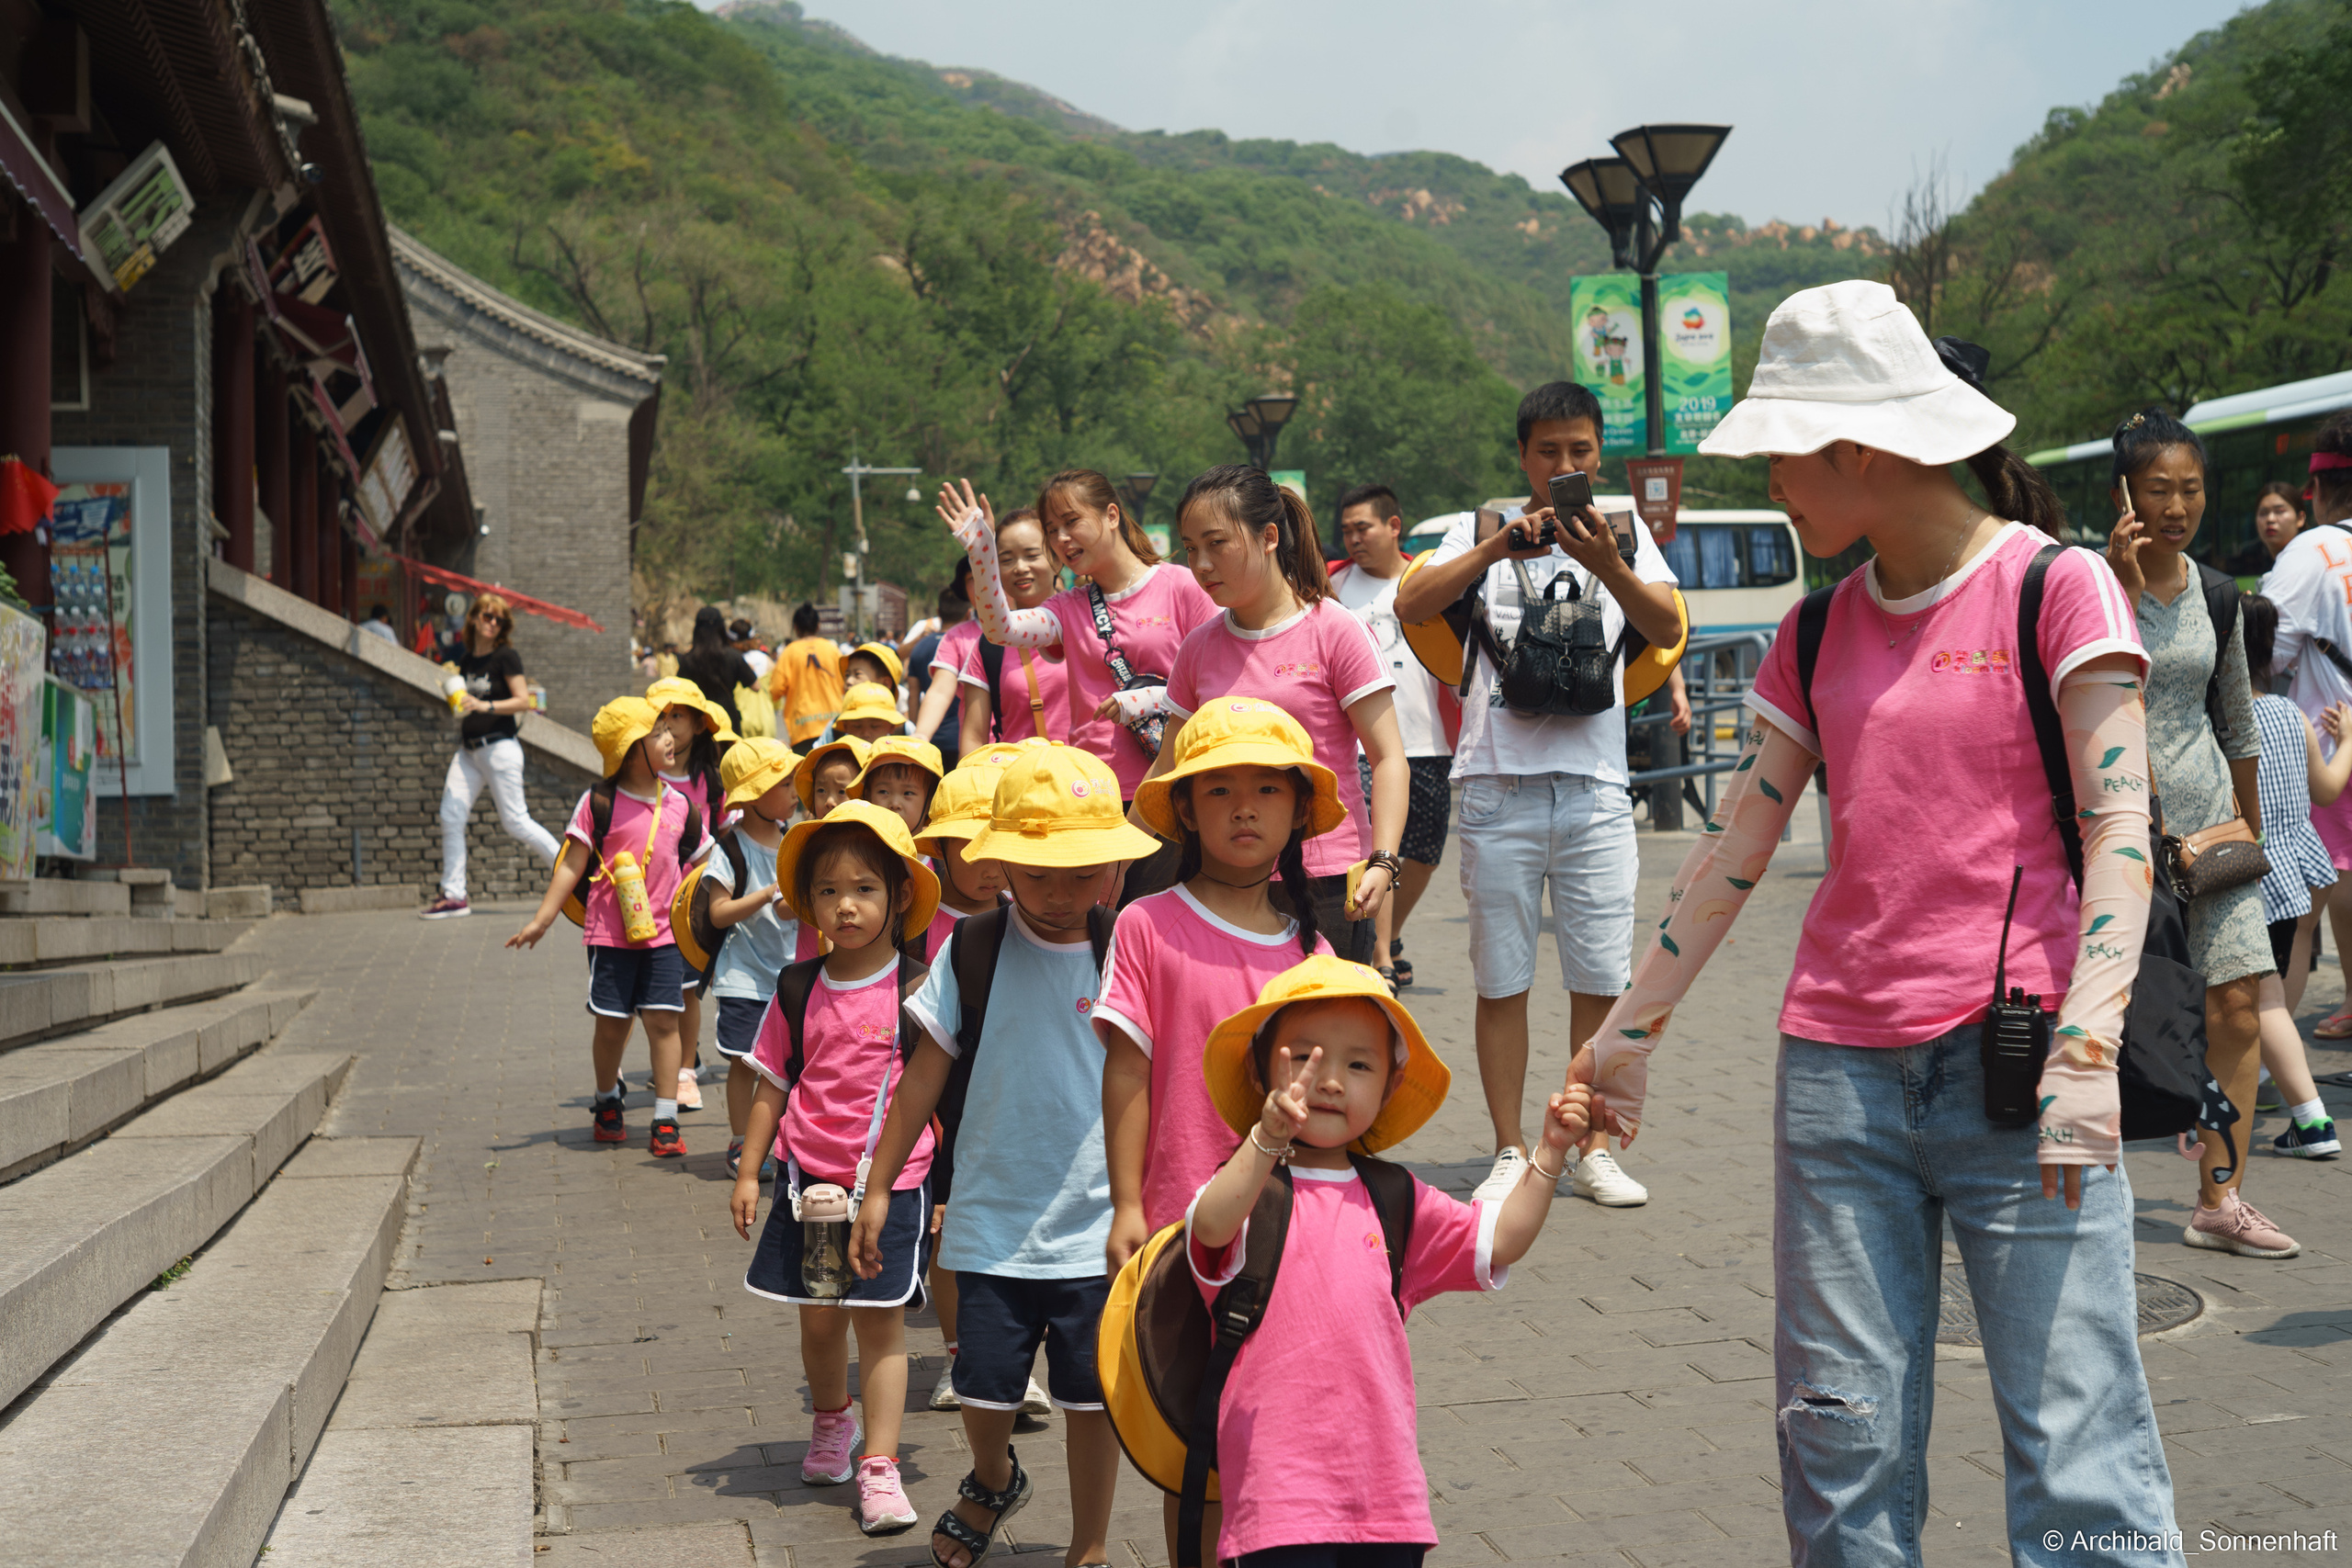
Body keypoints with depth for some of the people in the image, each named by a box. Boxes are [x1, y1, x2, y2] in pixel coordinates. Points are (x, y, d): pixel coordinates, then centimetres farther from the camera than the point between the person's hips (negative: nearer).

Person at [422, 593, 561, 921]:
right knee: (450, 817, -4)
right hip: (469, 749, 7)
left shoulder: (505, 657, -6)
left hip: (499, 746, -7)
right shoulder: (466, 660, 13)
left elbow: (523, 701, -13)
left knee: (515, 822, -7)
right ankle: (453, 896, 1)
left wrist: (485, 706, -23)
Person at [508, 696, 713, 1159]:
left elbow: (706, 861, 16)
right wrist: (542, 920, -6)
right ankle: (607, 1104, 31)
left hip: (663, 932, 2)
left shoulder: (679, 805, 5)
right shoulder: (599, 804, -5)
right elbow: (572, 866, -3)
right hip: (610, 934, -2)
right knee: (611, 1023, 6)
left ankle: (665, 1121, 1)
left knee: (664, 1019, -4)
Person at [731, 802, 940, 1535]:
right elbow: (772, 1084, 10)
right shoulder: (799, 991, 2)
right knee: (819, 1317, 13)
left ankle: (880, 1466, 3)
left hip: (892, 1184, -3)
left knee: (880, 1322, -1)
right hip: (811, 1179, 3)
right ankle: (831, 1422, 39)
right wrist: (749, 1171, 9)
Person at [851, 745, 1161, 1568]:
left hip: (1097, 1225, 0)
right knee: (986, 1389, 7)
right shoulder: (974, 949, -4)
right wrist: (878, 1189, 4)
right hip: (992, 1222, 1)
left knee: (1091, 1395, 6)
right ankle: (992, 1482, 41)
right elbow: (927, 1070, 2)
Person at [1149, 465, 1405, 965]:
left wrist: (1382, 863, -18)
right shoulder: (1199, 648, 9)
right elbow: (1168, 769, 19)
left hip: (1327, 885, -3)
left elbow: (1388, 759, -6)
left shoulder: (1335, 632, -3)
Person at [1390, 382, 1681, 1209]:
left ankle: (1595, 1149, 15)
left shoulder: (1623, 533, 9)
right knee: (1501, 979, 3)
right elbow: (1412, 605, -8)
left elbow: (1668, 629, -7)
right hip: (1499, 780, -1)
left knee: (1600, 979, 3)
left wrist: (1604, 564, -23)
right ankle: (1510, 1154, 13)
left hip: (1594, 781, 1)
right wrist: (1498, 547, -19)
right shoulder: (1484, 530, 7)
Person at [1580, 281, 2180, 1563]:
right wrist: (1628, 1028, 16)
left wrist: (2088, 1048, -21)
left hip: (2014, 1064, -5)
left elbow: (2118, 829, -9)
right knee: (1840, 1444, 5)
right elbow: (1733, 845, 16)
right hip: (1838, 1066, 5)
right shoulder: (1818, 635, 14)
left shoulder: (2056, 586, -1)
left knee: (2077, 1451, -7)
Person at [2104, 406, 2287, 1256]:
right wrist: (2123, 583, -25)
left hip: (2207, 817, 5)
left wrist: (2251, 823, 22)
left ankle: (2220, 1198, 3)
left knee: (2240, 998, -4)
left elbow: (2238, 721, 18)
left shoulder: (2215, 594, 9)